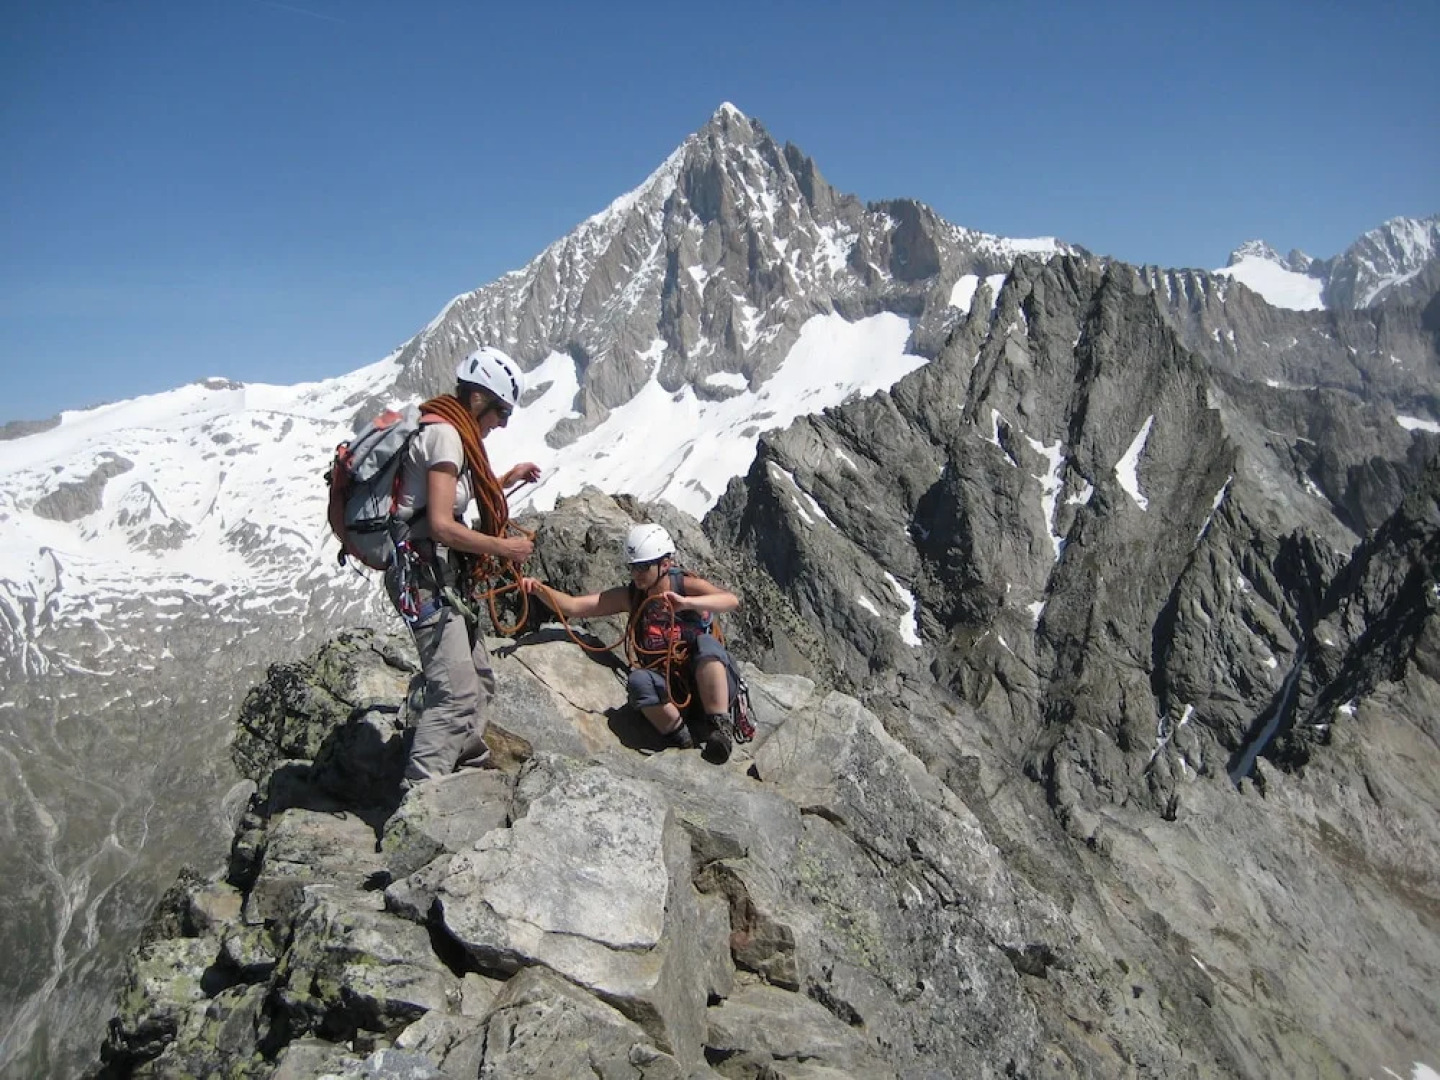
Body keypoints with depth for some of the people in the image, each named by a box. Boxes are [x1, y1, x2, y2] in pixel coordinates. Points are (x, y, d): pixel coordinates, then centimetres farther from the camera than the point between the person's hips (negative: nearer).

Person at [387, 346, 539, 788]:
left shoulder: (448, 431, 17)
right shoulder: (445, 434, -14)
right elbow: (441, 524, -21)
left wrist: (508, 478, 21)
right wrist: (503, 547, -12)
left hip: (441, 573, 11)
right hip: (423, 573, -11)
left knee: (479, 679, 18)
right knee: (456, 693, -15)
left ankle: (473, 768, 33)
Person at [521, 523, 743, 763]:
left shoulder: (686, 586, -7)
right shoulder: (629, 596, 2)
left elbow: (732, 600, -26)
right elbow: (572, 606, -2)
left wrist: (686, 602, -41)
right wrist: (539, 589, -20)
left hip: (711, 683, -2)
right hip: (669, 690, 2)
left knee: (706, 643, -31)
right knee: (638, 680, -29)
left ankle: (719, 727, -29)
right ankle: (683, 743, -15)